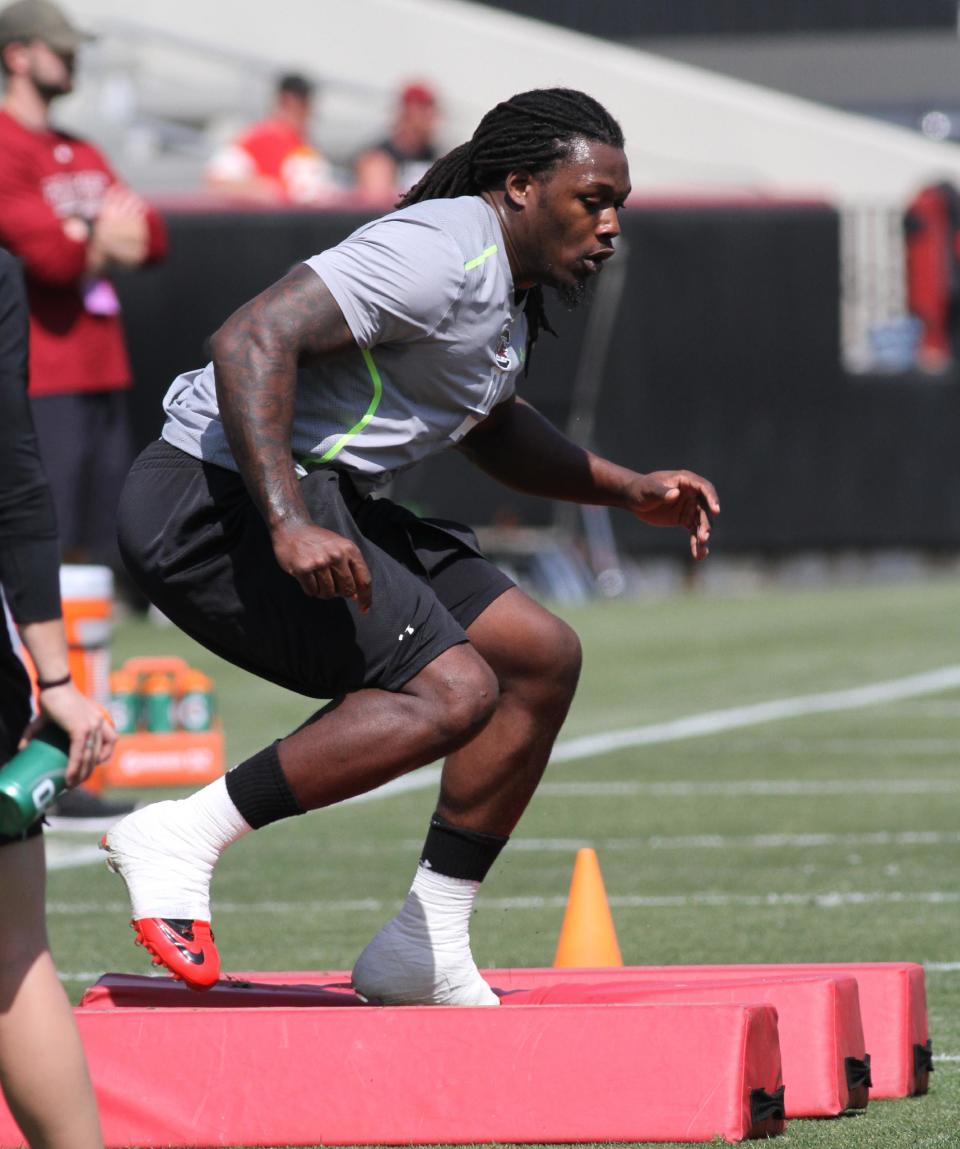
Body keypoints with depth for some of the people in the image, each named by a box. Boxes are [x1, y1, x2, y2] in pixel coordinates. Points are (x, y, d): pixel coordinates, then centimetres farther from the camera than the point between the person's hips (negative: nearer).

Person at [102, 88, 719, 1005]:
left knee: (541, 656, 9)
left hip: (320, 503, 11)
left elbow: (489, 429, 36)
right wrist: (288, 528, -38)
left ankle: (424, 952, 12)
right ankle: (180, 840, -16)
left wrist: (629, 490, 25)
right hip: (221, 502, -11)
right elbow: (251, 340, -29)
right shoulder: (440, 258, -18)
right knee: (452, 693, -23)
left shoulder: (506, 287, 16)